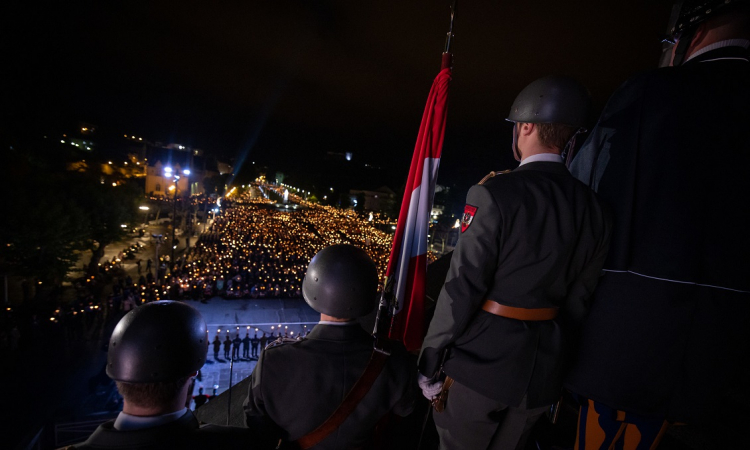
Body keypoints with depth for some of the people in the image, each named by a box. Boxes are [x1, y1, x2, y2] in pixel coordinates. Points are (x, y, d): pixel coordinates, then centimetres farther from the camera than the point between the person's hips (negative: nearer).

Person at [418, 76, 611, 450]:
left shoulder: (495, 194, -20)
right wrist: (547, 349, 17)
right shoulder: (593, 208, -1)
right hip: (542, 371, 6)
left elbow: (462, 288, -20)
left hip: (480, 363, -6)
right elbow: (578, 299, 4)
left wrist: (429, 361, -10)